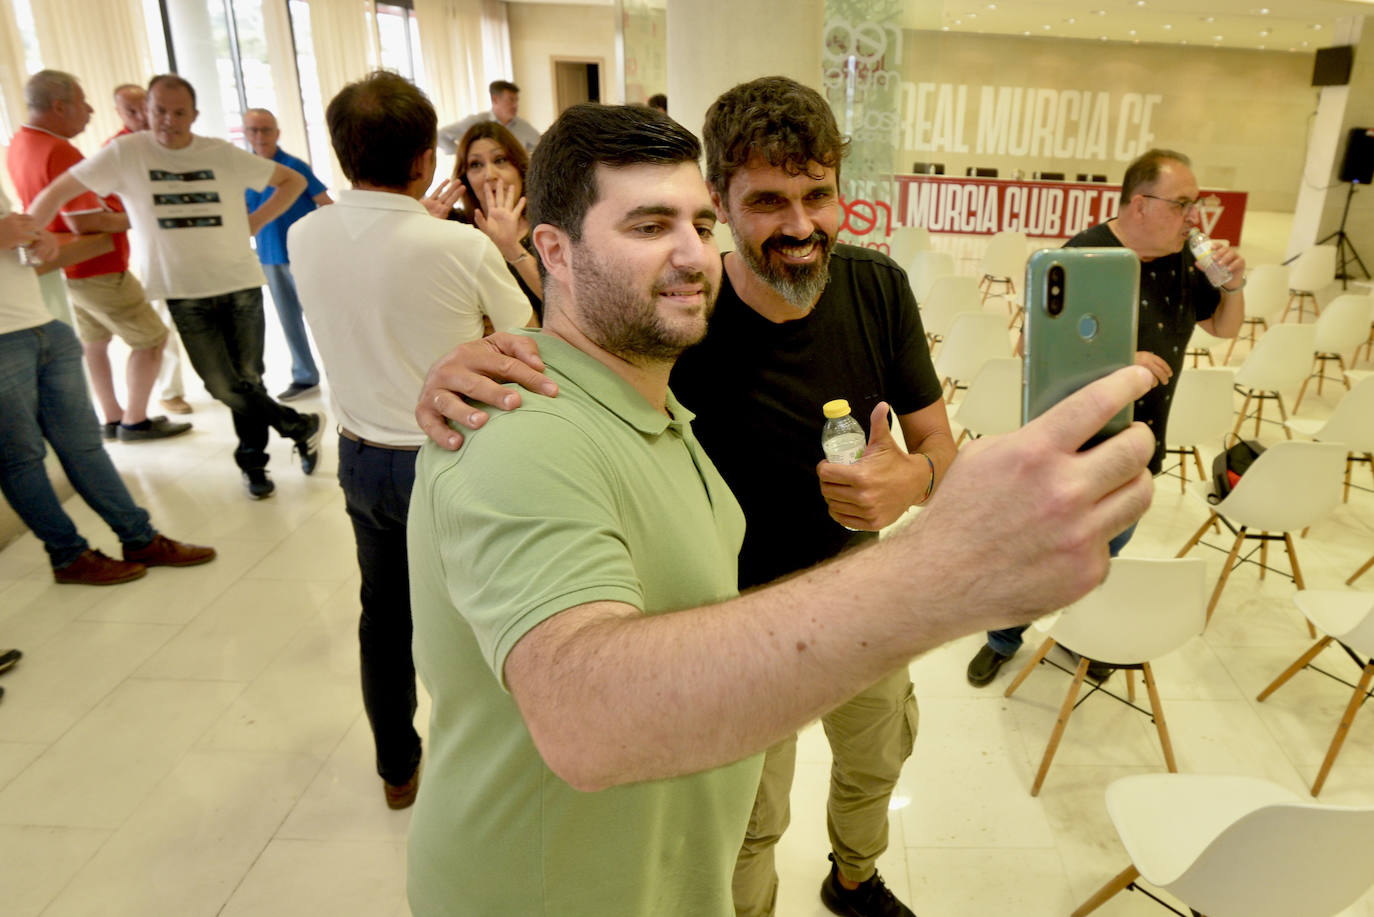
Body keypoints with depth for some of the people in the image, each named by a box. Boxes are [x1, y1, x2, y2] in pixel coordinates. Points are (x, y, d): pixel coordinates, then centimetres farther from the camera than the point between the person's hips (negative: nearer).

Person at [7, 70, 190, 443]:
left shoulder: (19, 145, 6)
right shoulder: (60, 152, -25)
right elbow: (83, 221, -29)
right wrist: (133, 219, -15)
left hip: (65, 269, 10)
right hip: (97, 272, -10)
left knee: (93, 341, 19)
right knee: (151, 338, 2)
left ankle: (113, 418, 29)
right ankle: (135, 421, 8)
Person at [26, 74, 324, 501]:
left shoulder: (224, 154, 1)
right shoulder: (126, 153, -1)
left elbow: (293, 180, 9)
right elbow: (58, 191, 3)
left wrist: (256, 220, 1)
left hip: (240, 283, 0)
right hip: (184, 293, 0)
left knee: (247, 380, 5)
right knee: (222, 386, -4)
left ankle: (252, 463, 26)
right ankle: (303, 426, 16)